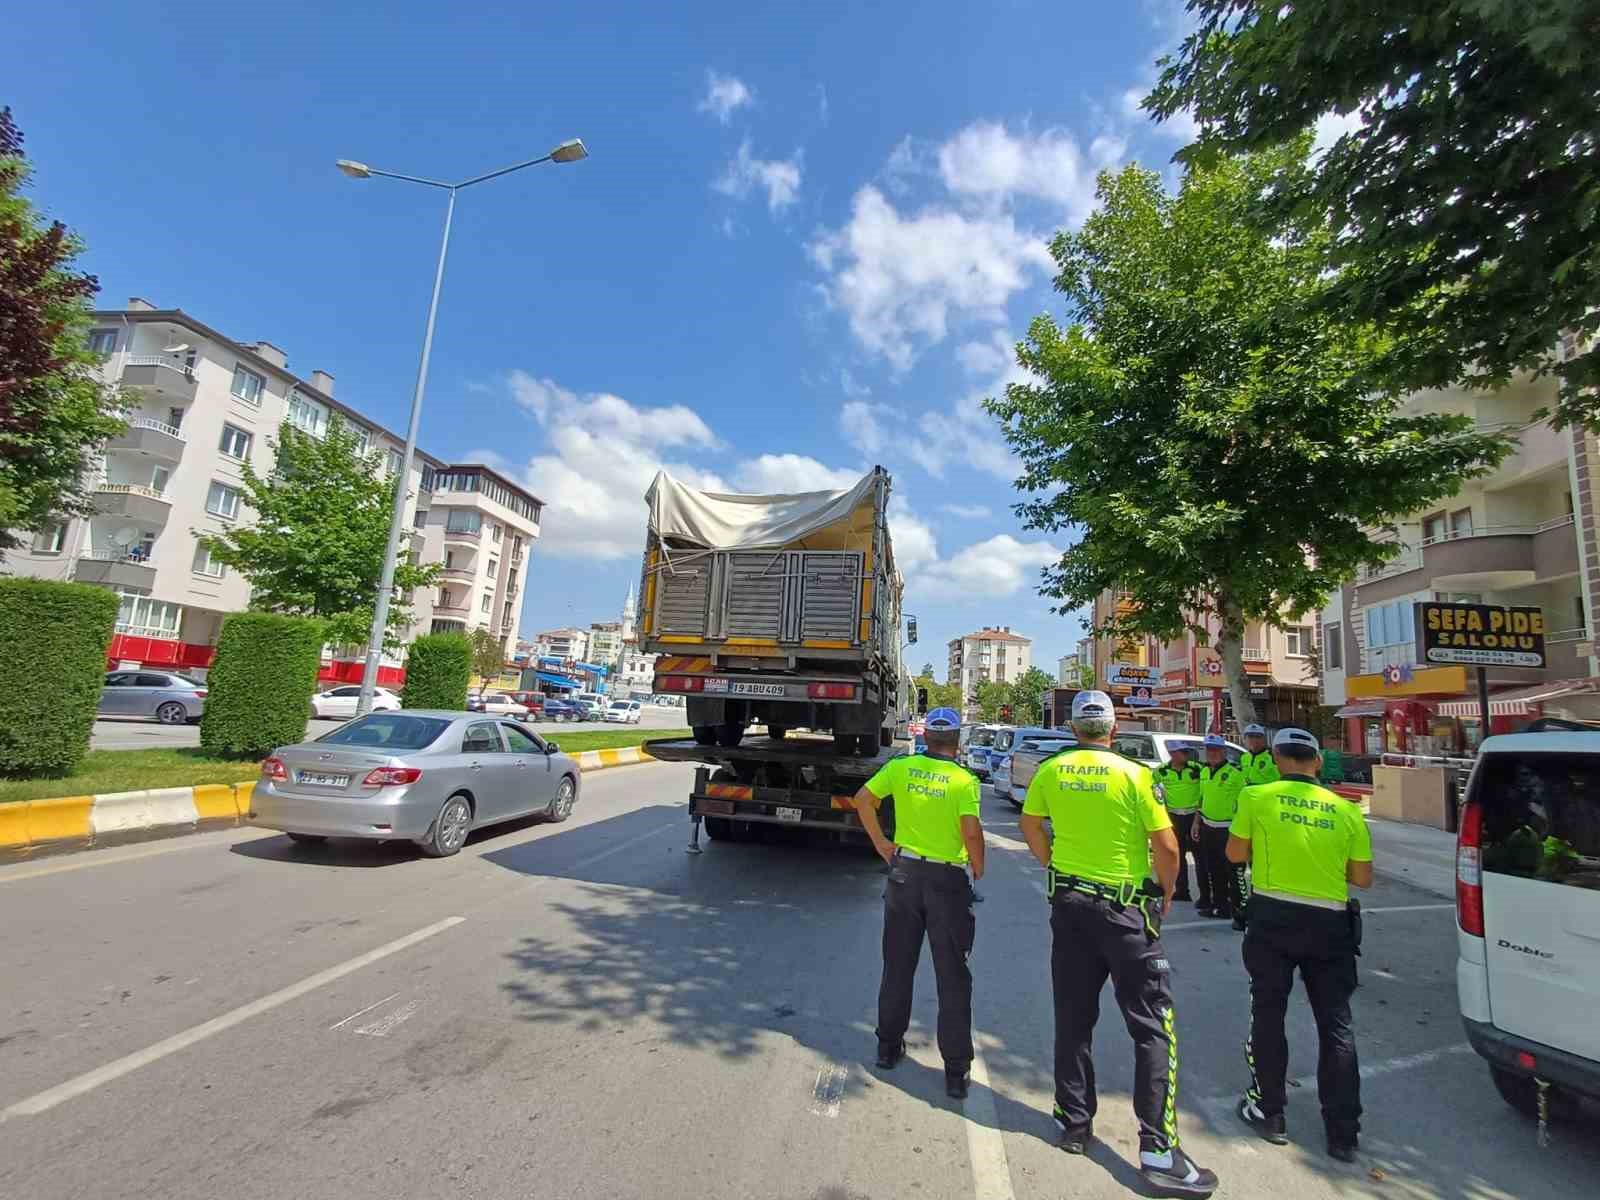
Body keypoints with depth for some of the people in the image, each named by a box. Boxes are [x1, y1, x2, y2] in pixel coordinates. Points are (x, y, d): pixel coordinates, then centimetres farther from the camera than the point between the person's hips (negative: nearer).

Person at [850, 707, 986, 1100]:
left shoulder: (901, 767, -2)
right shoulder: (964, 780, -11)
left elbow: (863, 799, -5)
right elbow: (971, 831, -21)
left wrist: (880, 842, 5)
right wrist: (978, 868, -2)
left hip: (904, 871, 3)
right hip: (947, 879, -3)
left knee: (898, 967, 18)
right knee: (953, 978, 10)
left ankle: (889, 1046, 31)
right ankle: (956, 1070, 16)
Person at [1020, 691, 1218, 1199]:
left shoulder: (1051, 771, -3)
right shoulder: (1134, 775, -14)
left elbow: (1030, 827, 8)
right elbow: (1166, 848, -12)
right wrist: (1167, 893, 6)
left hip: (1068, 903, 4)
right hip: (1125, 908, -4)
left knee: (1073, 1018, 16)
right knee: (1153, 1026, 9)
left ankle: (1074, 1122, 29)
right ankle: (1158, 1150, 11)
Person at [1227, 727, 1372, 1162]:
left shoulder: (1256, 797, -7)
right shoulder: (1347, 811, 1)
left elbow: (1236, 853, 1)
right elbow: (1363, 878, 6)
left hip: (1273, 918, -2)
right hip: (1330, 923, 3)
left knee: (1268, 1015, 12)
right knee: (1335, 1024, 13)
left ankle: (1269, 1112, 23)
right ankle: (1342, 1132, 19)